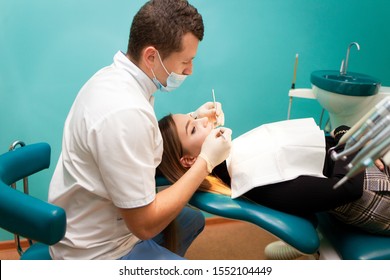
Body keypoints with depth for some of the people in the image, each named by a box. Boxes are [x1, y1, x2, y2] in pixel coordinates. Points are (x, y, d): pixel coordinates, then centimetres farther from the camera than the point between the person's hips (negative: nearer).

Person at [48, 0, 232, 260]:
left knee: (194, 219, 23)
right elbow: (144, 225, -27)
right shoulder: (125, 112, -33)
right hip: (98, 251, -9)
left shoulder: (114, 74, -3)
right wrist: (206, 161, -20)